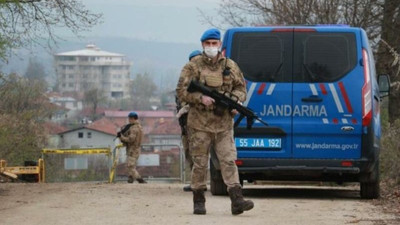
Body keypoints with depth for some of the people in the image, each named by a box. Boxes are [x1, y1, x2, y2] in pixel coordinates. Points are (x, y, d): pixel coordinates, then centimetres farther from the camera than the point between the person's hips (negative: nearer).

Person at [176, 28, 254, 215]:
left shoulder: (230, 66, 10)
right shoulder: (193, 67, 2)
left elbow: (241, 89, 14)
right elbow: (181, 91, -3)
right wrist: (201, 98, -18)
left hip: (224, 124, 2)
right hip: (200, 124, -2)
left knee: (229, 160, -7)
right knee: (200, 163, 3)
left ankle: (237, 200, -15)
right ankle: (198, 201, 12)